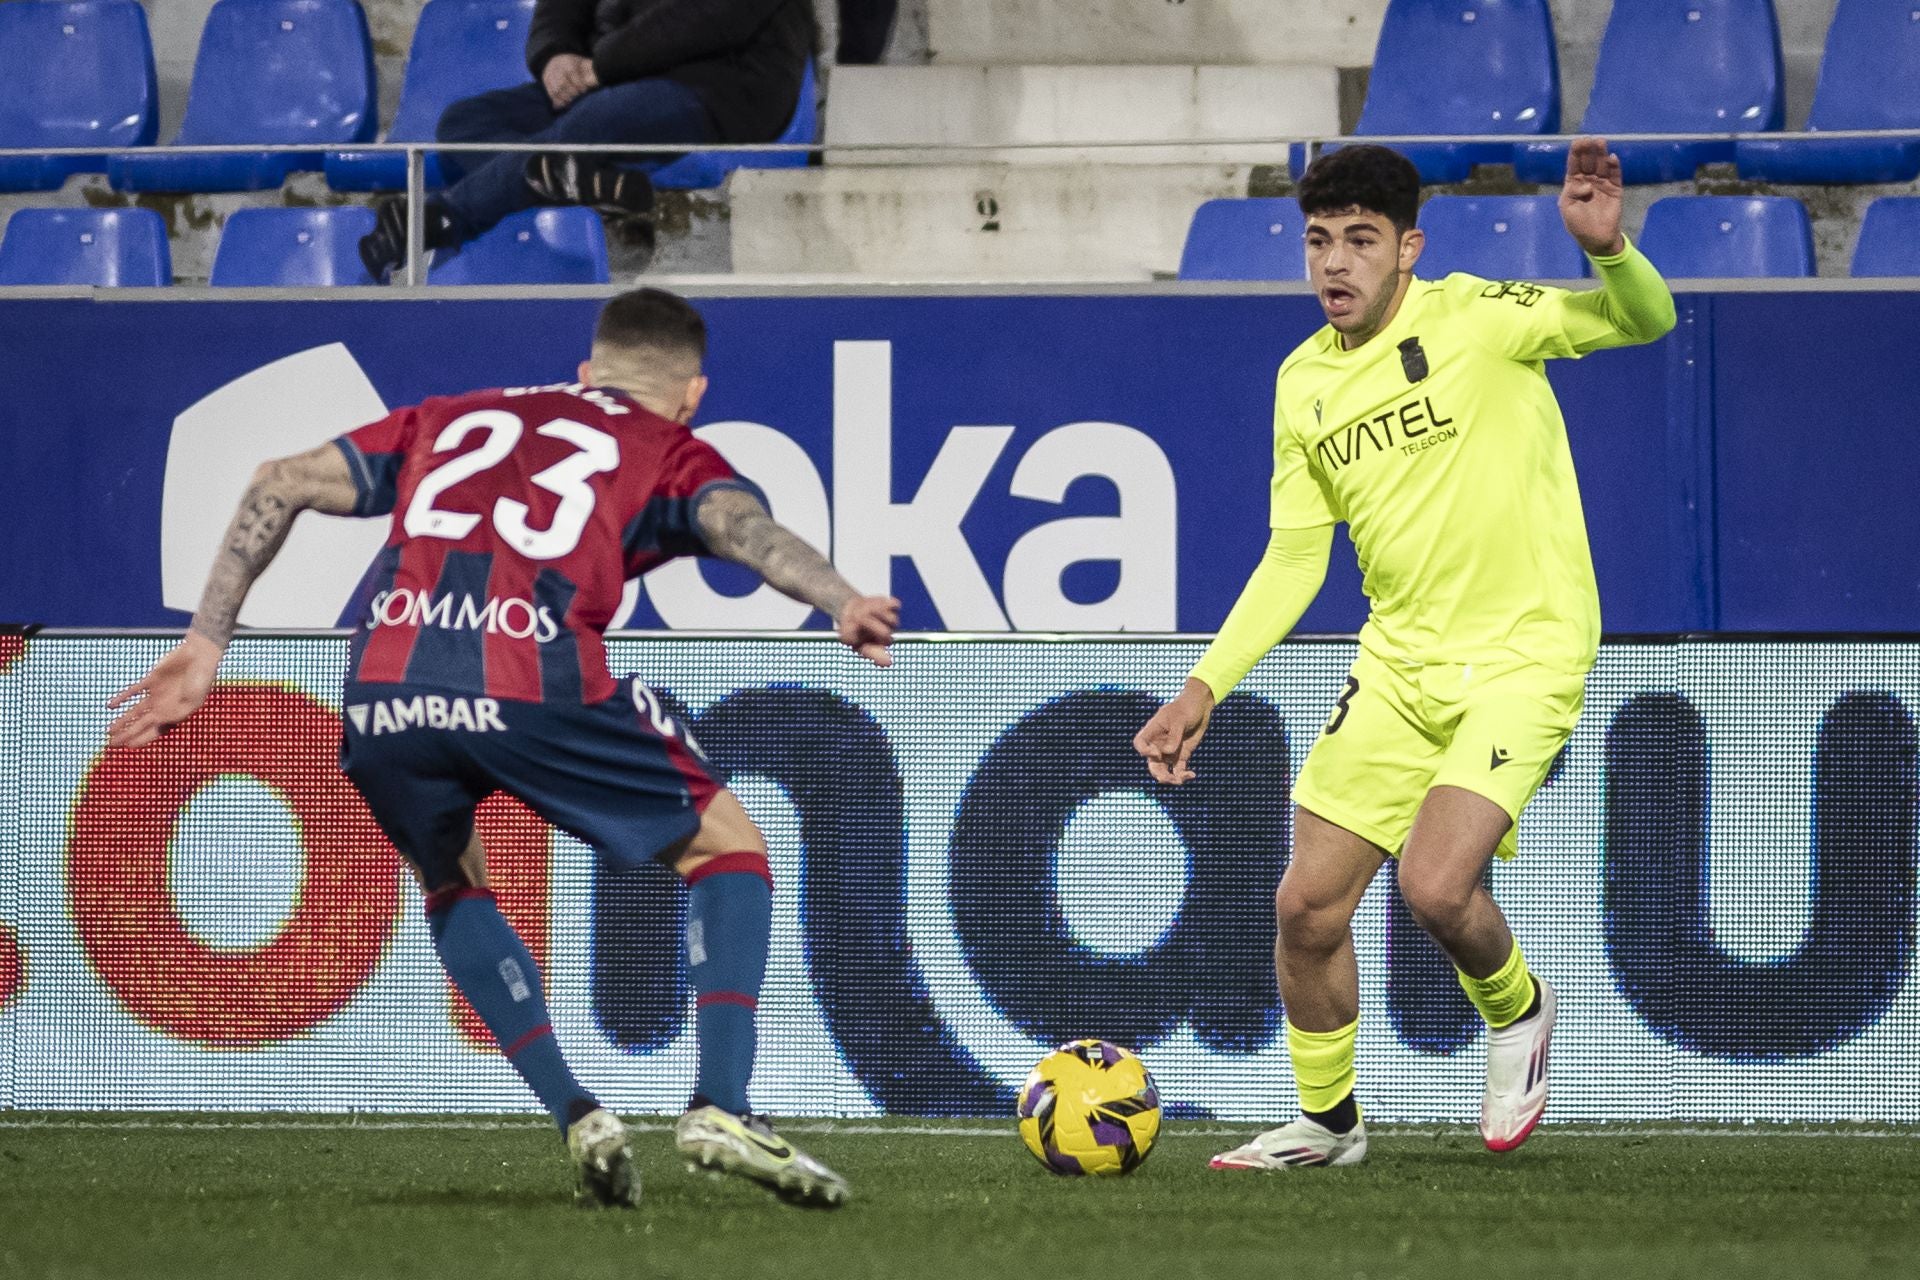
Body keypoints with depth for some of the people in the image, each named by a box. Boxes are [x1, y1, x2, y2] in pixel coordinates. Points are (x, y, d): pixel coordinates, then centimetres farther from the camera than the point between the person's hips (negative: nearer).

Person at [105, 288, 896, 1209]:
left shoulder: (451, 420, 34)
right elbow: (741, 525, 0)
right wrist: (839, 604, -17)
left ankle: (576, 1117, 16)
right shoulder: (668, 450, 23)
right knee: (730, 851, 16)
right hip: (532, 684, -3)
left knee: (454, 886, 32)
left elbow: (281, 484, 27)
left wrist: (206, 645, 28)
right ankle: (720, 1108, -1)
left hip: (381, 692, 3)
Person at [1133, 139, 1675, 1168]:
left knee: (1434, 885, -21)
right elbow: (1293, 558, 12)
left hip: (1521, 656, -6)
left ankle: (1515, 1010, 13)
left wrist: (1607, 249, -39)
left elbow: (1644, 320, -17)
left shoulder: (1471, 318, -10)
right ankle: (1326, 1119, 23)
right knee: (1308, 902, 1)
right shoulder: (1303, 382, 6)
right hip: (1399, 660, 6)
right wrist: (1205, 689, 4)